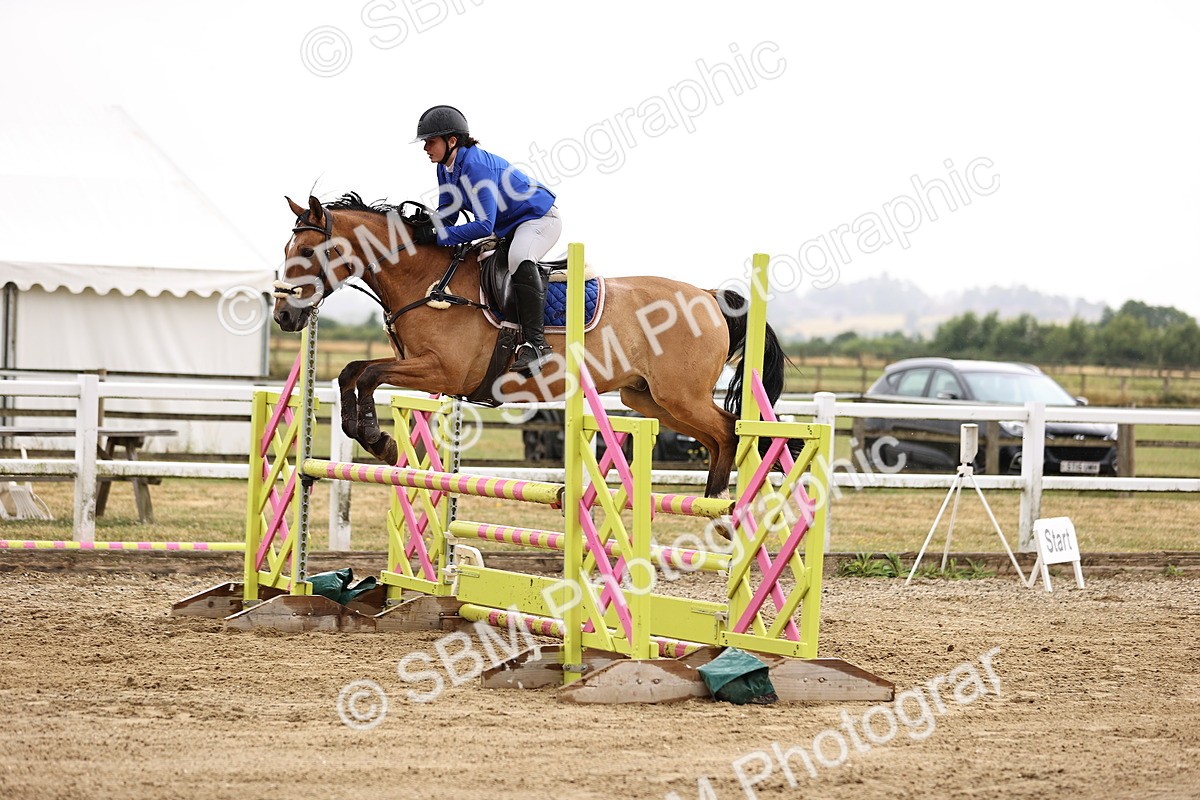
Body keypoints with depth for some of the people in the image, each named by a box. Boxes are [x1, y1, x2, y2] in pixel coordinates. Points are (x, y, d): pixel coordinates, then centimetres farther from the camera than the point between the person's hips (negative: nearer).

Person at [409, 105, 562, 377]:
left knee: (519, 257, -38)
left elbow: (484, 225, -33)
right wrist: (425, 227, -16)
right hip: (507, 227, 11)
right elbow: (447, 215, 6)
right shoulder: (446, 169, 0)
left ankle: (535, 342, -40)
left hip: (539, 218, -11)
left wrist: (438, 236, -33)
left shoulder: (476, 166, -29)